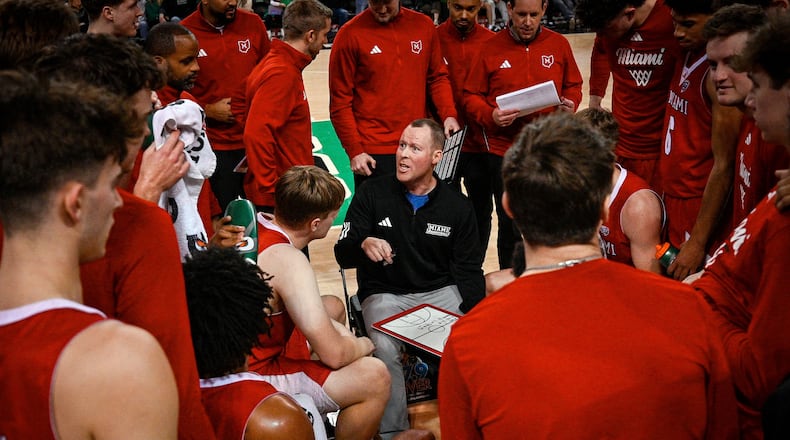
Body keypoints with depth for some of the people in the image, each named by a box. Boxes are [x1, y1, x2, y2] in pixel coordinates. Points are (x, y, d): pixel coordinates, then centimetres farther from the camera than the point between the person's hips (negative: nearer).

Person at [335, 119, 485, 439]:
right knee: (384, 349, -32)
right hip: (385, 293, -1)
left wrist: (472, 313, -16)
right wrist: (364, 245, -28)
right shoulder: (372, 194, -1)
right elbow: (342, 254, -4)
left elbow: (469, 269, 2)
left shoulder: (457, 206, 3)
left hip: (441, 291, 2)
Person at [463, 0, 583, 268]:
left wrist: (570, 104, -8)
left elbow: (573, 86, 14)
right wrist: (490, 115, -17)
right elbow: (471, 97, 2)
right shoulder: (492, 48, 0)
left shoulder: (559, 45, 4)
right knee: (510, 228, 8)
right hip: (504, 154, -1)